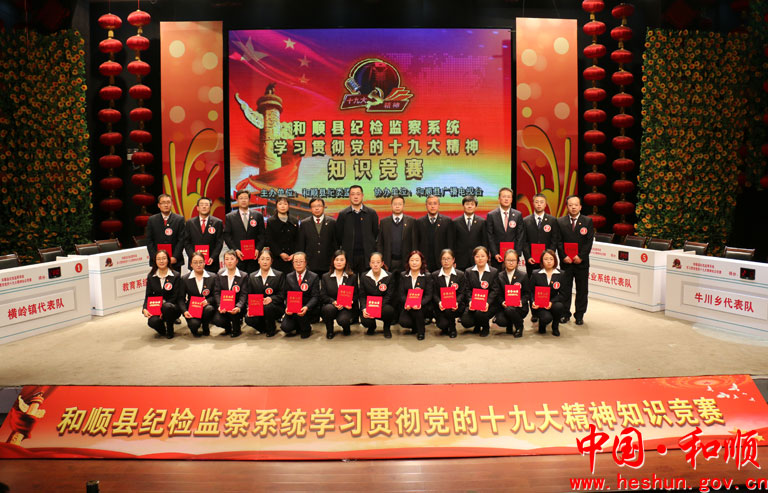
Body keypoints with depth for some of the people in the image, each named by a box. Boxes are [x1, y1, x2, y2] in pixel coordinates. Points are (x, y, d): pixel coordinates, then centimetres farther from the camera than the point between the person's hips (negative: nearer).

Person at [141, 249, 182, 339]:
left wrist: (163, 310, -17)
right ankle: (162, 330, 10)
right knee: (152, 322, -30)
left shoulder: (176, 275, -3)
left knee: (166, 306, -38)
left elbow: (176, 297, -6)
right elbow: (148, 295, 5)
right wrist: (145, 309, -14)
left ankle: (170, 329, -9)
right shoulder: (151, 277, 7)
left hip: (172, 307, -2)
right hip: (156, 307, 2)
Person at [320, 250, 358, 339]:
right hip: (330, 305, 1)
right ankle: (329, 330, -5)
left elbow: (356, 295, 5)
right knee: (329, 308, -35)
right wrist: (333, 302, -19)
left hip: (347, 308, -1)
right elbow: (323, 296, 1)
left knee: (343, 319, -33)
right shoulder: (325, 277, 8)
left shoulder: (353, 277, 8)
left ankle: (346, 328, 9)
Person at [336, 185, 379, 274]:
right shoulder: (342, 214, 5)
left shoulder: (371, 213, 5)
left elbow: (376, 233, 9)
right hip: (349, 255, 0)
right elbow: (338, 235, 8)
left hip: (367, 255, 0)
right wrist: (346, 247, 8)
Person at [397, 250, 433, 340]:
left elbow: (429, 295, -6)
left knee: (416, 309, -35)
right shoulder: (403, 276, 7)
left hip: (423, 306, -1)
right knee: (403, 322, -27)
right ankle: (416, 326, 10)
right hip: (407, 307, 2)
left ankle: (421, 331, -8)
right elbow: (401, 293, 1)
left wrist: (420, 303, -26)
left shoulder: (427, 276, 0)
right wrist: (407, 303, -21)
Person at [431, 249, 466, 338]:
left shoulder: (460, 275, 5)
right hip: (440, 306, 1)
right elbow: (434, 293, 2)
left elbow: (462, 293, 0)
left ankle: (452, 328, -3)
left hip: (456, 305, 0)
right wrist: (439, 302, -20)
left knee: (449, 310, -35)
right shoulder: (435, 275, 7)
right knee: (442, 324, -24)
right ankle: (445, 327, 17)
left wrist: (456, 302, -21)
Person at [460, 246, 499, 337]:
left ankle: (486, 327, 4)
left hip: (488, 304, -2)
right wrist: (470, 301, -17)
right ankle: (478, 325, 20)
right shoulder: (468, 272, 9)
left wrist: (488, 302, -22)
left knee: (480, 313, -34)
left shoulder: (494, 272, 2)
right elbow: (467, 289, 3)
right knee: (465, 322, -20)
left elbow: (495, 290, -5)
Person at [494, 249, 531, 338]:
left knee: (509, 310, -36)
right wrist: (502, 302, -15)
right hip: (505, 306, 2)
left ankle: (519, 327, -2)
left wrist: (521, 301, -18)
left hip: (519, 307, -2)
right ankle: (510, 324, 14)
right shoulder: (500, 276, 7)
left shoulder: (523, 275, 2)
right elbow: (499, 294, 6)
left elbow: (527, 293, 1)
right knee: (500, 321, -27)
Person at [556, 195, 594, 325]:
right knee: (565, 289, 4)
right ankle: (565, 314, 14)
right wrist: (564, 256, -11)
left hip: (581, 261, 0)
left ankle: (579, 315, 15)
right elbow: (558, 241, 1)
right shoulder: (560, 222, 4)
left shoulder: (588, 221, 3)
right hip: (566, 261, 0)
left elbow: (589, 241, -3)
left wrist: (580, 256, -12)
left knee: (582, 289, 5)